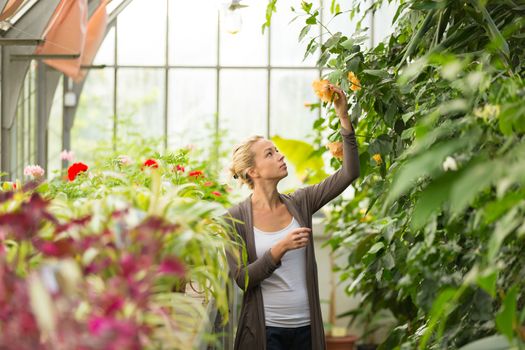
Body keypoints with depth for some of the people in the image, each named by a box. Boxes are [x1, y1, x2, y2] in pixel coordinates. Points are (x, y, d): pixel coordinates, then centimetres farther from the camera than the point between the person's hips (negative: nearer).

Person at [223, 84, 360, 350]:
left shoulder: (300, 203, 4)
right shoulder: (235, 219, -6)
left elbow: (349, 173, -2)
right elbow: (242, 278, -12)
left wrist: (343, 117, -7)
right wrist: (281, 248, -23)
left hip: (306, 327, 4)